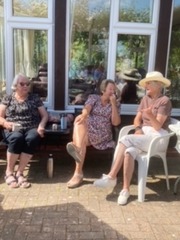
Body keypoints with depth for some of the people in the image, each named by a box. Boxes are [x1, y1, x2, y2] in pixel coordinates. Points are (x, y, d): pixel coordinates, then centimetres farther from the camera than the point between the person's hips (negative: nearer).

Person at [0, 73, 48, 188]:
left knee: (32, 138, -36)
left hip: (31, 129, 1)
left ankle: (19, 172, -25)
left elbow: (45, 115, 11)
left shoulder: (35, 98, 14)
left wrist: (41, 125, -10)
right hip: (13, 129, 0)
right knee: (17, 138, -36)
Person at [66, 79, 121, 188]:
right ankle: (77, 150, -57)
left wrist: (113, 104, -5)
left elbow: (116, 122, 0)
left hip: (102, 135, -1)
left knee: (83, 139, -34)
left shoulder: (116, 104, 13)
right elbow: (86, 109, -8)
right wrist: (83, 115, -33)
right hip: (87, 130, 2)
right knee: (79, 119, -33)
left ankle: (78, 172, -46)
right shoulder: (93, 97, 14)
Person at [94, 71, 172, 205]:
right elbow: (137, 119, 12)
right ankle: (125, 189, -25)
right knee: (129, 152, -29)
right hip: (144, 134, 6)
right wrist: (138, 129, -10)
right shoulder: (145, 99, 15)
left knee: (125, 140, -29)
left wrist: (150, 115, -35)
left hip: (157, 137, -6)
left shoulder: (165, 101, -7)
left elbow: (157, 126, -16)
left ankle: (111, 177, -23)